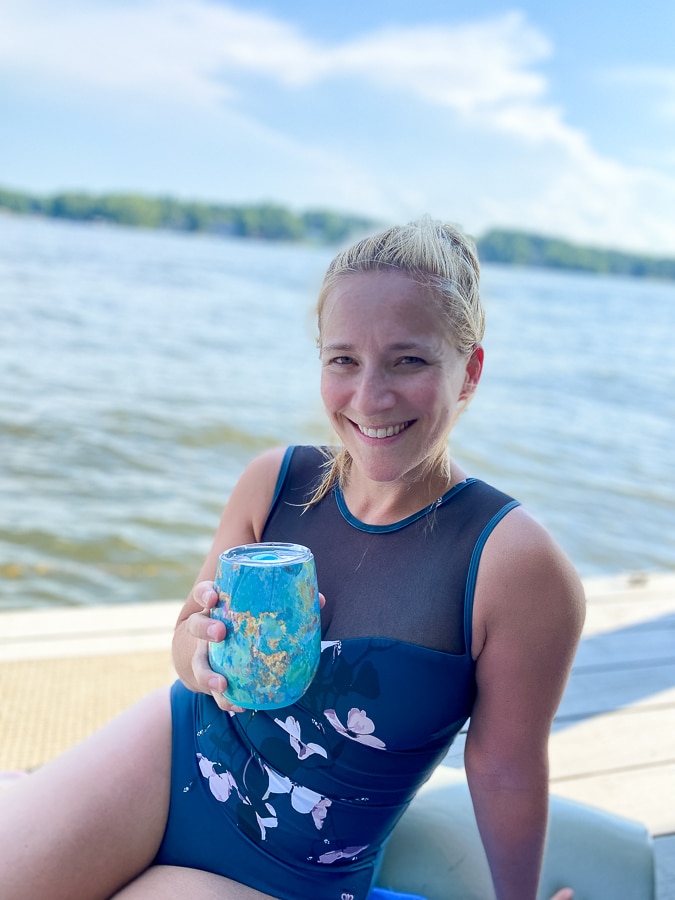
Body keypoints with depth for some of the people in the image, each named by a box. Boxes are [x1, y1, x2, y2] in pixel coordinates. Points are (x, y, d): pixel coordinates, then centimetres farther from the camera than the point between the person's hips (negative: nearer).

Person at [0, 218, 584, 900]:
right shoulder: (274, 481, -11)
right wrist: (203, 649, -23)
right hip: (175, 751, 3)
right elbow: (190, 640, 0)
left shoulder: (518, 565, -24)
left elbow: (503, 768, -11)